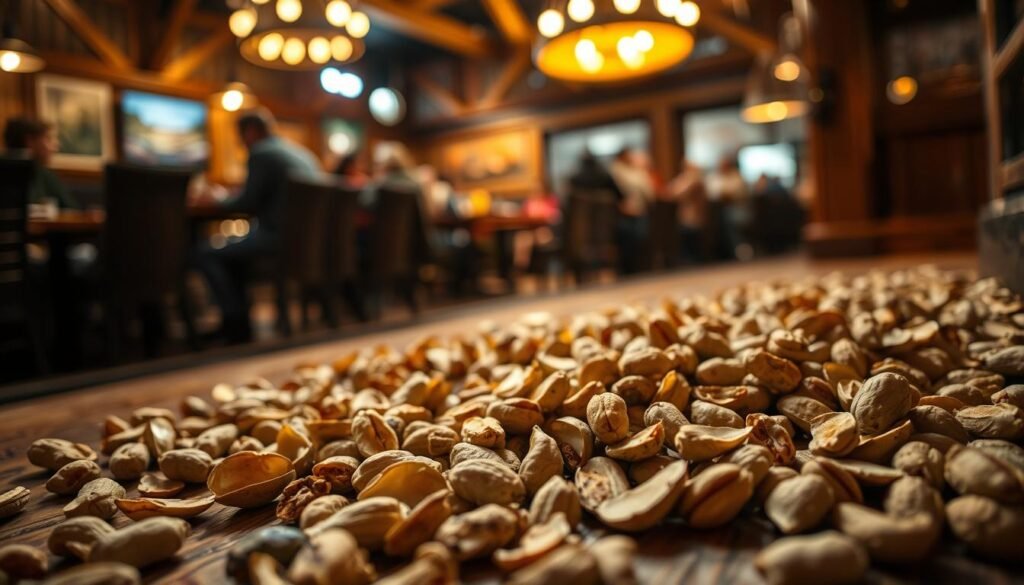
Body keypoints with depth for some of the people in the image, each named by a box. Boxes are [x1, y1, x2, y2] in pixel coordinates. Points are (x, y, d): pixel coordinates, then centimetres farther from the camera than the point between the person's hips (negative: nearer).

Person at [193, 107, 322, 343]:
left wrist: (217, 202, 6)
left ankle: (238, 328, 1)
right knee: (235, 248, 29)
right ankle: (237, 323, 30)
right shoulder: (303, 153, 18)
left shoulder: (261, 154, -8)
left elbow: (248, 203, -12)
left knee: (209, 255, 0)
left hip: (280, 238, -9)